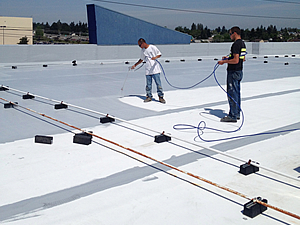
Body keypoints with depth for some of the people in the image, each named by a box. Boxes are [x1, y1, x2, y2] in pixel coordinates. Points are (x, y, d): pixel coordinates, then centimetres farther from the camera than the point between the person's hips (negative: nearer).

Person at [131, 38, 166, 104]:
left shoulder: (152, 47, -3)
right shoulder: (143, 50, 14)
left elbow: (159, 54, 0)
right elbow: (141, 59, 27)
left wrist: (155, 57, -20)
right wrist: (135, 65, 27)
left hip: (155, 70, -5)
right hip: (148, 71, 5)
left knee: (158, 83, -5)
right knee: (148, 85, 5)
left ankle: (160, 97, 2)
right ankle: (149, 97, 16)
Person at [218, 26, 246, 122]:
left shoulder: (236, 44, -19)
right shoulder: (242, 43, 13)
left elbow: (236, 60, -25)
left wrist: (224, 61, -14)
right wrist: (229, 58, 18)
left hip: (233, 72, -10)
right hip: (239, 71, 10)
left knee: (232, 94, -6)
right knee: (237, 93, 16)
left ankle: (232, 116, -2)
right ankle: (237, 113, 24)